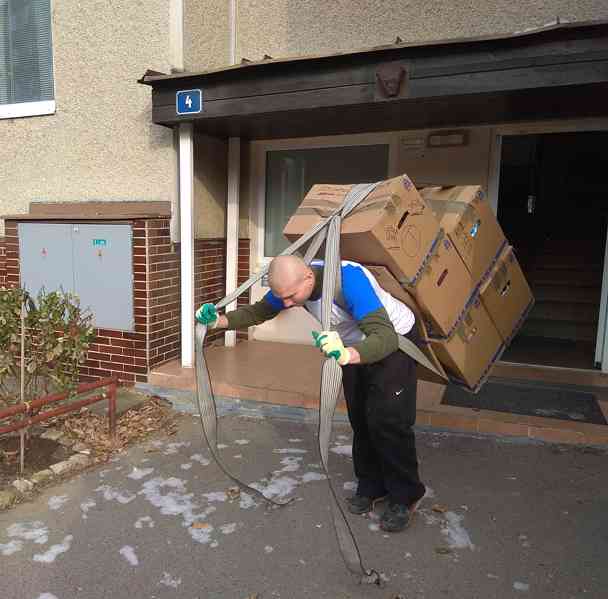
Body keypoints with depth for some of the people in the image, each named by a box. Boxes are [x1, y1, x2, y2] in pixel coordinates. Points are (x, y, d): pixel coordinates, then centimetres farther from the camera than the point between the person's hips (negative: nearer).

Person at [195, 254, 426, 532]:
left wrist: (347, 355, -66)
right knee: (360, 419, 10)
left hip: (393, 341, -7)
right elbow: (258, 311, -6)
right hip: (357, 346, 7)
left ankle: (405, 496, 11)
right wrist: (219, 320, -24)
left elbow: (385, 337, -47)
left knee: (386, 420, -10)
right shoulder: (292, 283, -18)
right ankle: (371, 486, 28)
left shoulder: (348, 279, -40)